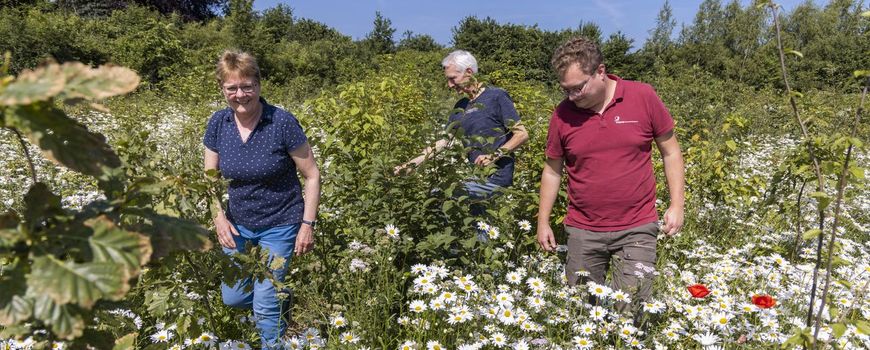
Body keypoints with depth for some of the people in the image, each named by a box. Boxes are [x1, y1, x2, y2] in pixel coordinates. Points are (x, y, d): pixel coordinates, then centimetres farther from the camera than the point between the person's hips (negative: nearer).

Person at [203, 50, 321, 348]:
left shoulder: (282, 123, -20)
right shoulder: (218, 123, -7)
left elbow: (312, 176, -12)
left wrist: (308, 224, -14)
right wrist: (219, 216, -11)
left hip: (279, 225, -5)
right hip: (238, 224, 5)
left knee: (264, 306, -2)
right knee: (232, 298, 14)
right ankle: (280, 297, 42)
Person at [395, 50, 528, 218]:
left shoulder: (496, 96, -7)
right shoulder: (461, 107, 12)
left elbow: (522, 135, -9)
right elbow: (443, 141, 11)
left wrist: (494, 156, -19)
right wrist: (414, 162, 2)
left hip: (495, 177, -7)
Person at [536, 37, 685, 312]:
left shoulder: (643, 97, -6)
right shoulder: (562, 114, -3)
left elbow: (670, 153, 4)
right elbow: (552, 170, 7)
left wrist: (677, 205, -2)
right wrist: (543, 222, 7)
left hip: (637, 229, -1)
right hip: (582, 231, 2)